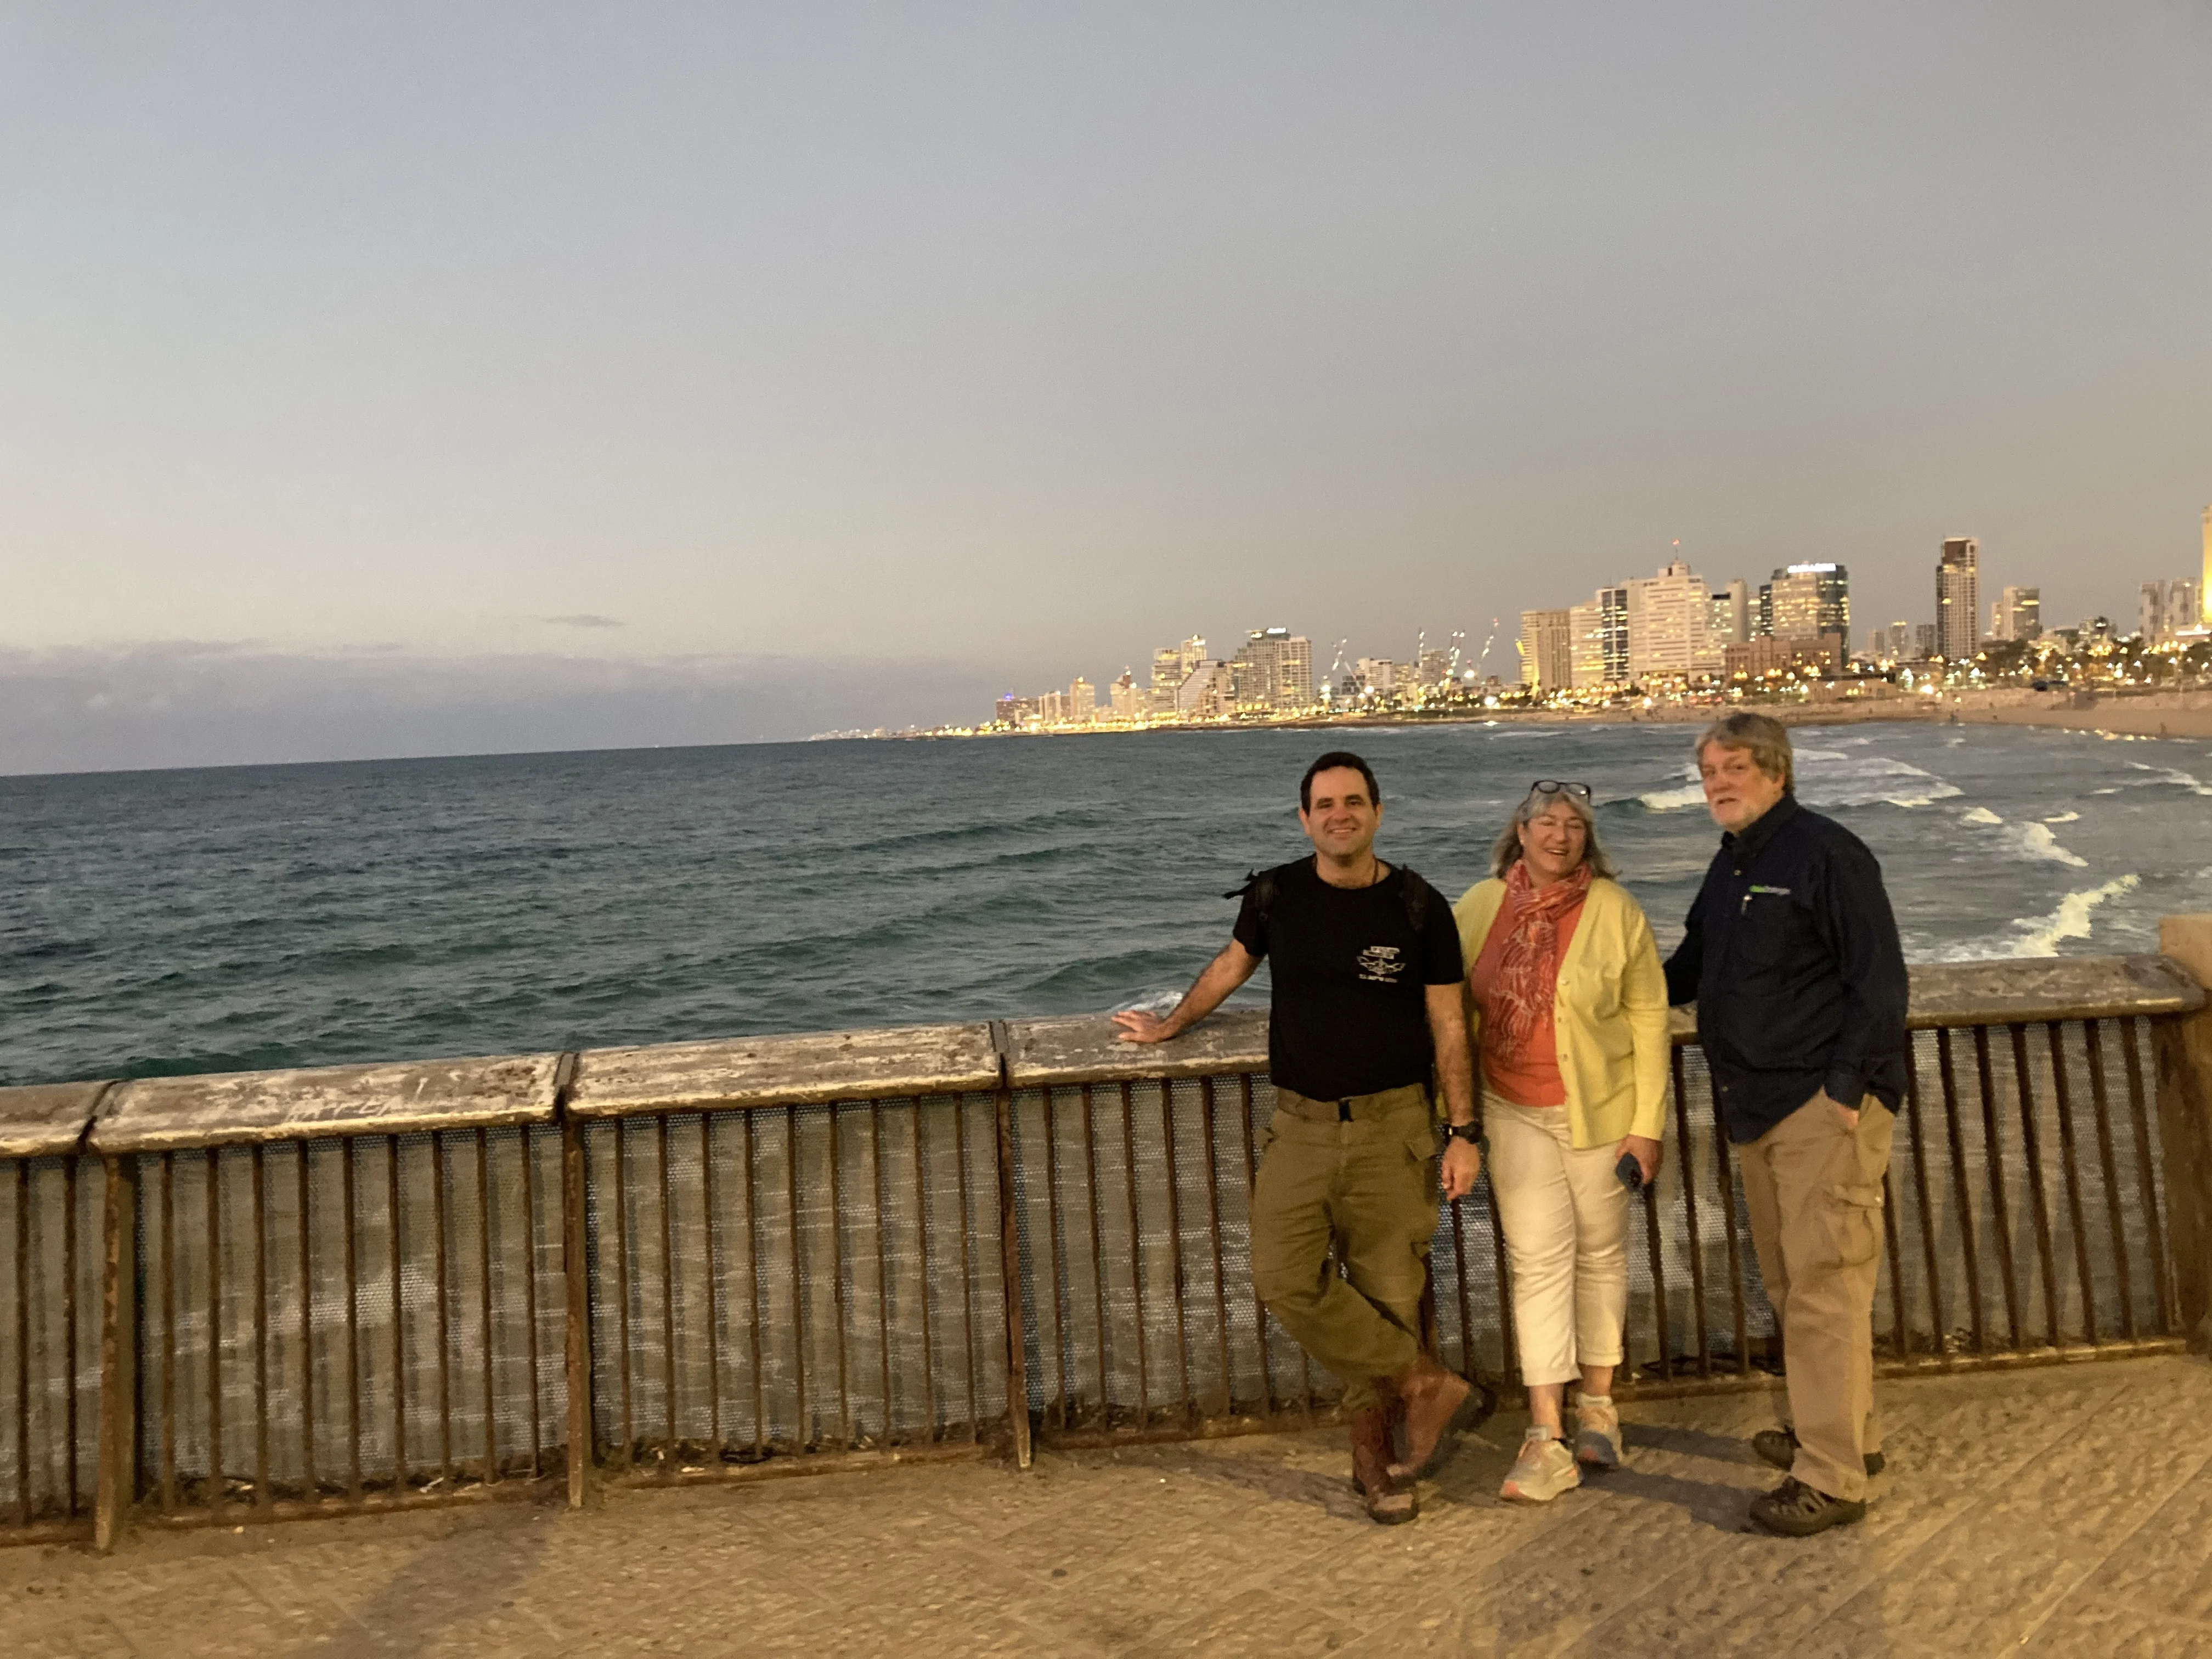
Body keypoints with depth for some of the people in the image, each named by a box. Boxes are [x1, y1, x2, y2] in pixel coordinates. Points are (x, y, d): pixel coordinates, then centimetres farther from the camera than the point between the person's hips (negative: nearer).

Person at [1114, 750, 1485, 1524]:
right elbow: (1231, 965, 22)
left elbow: (1449, 1026, 2)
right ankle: (1427, 1383, 2)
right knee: (1286, 1279, -14)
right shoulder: (1276, 895, 3)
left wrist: (1463, 1132, -1)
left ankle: (1372, 1455, 20)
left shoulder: (1418, 907, -1)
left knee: (1389, 1295, 0)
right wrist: (1169, 1026, 32)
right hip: (1302, 1125, 2)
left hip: (1392, 1126, -1)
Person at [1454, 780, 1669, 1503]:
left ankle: (1597, 1406, 31)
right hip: (1515, 1110, 1)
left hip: (1600, 1108, -1)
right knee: (1537, 1260, -4)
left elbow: (1650, 1018, -6)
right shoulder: (1479, 907, -3)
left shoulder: (1614, 909, -9)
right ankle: (1545, 1442, -2)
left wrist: (1648, 1124, -9)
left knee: (1600, 1252, 13)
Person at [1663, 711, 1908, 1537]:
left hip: (1825, 1105, -9)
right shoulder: (1731, 864, 15)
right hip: (1758, 1109, 9)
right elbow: (1692, 964, 28)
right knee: (1790, 1283, 16)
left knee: (1823, 1285, -5)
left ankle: (1831, 1478, 3)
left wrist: (1847, 1088, -19)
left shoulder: (1826, 853, -12)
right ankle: (1846, 1431, 32)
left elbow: (1880, 981, -15)